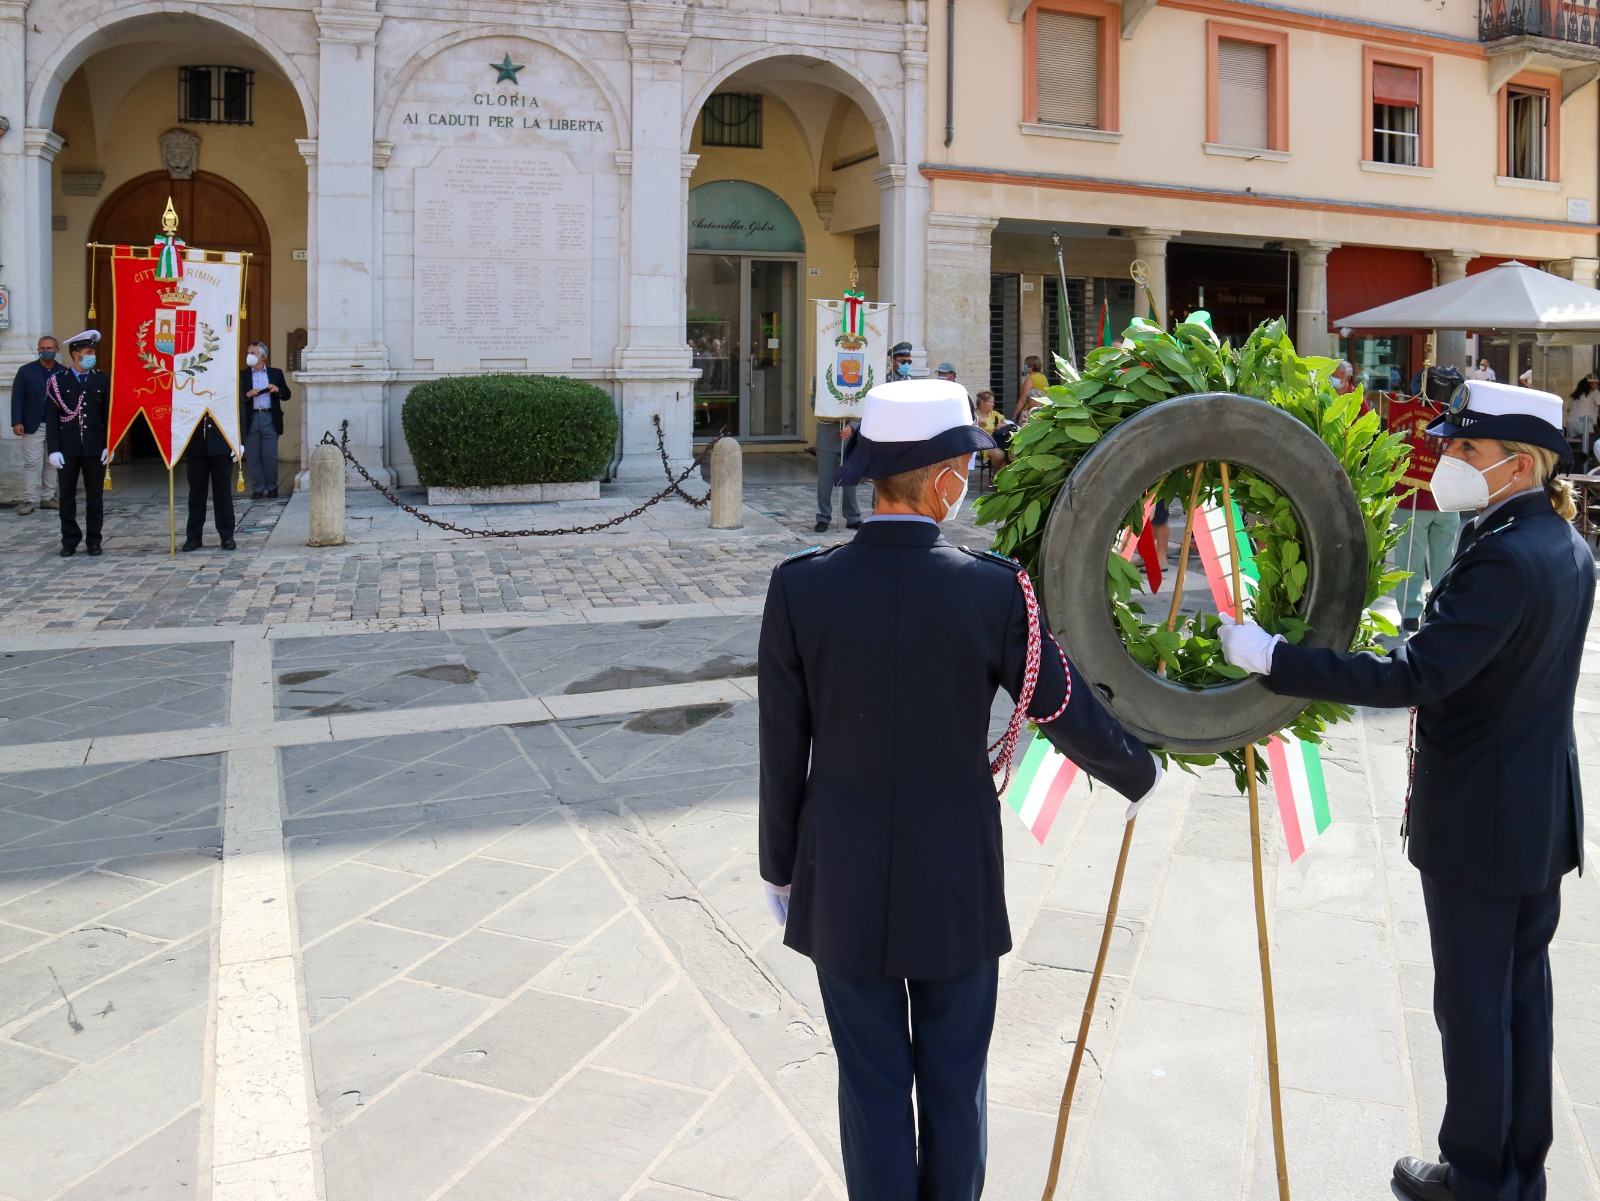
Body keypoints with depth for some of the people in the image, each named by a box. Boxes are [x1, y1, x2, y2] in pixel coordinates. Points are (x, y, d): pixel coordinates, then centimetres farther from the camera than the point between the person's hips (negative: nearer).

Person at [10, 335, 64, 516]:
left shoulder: (64, 373, 5)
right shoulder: (26, 371, 1)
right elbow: (17, 397, 0)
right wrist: (16, 422, -9)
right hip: (33, 426, -2)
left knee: (52, 463, 7)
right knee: (32, 463, -3)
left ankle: (48, 498, 15)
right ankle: (29, 500, -1)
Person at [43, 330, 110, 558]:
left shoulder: (103, 380, 6)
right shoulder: (58, 381, 2)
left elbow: (109, 415, 5)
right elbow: (51, 418, -1)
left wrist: (109, 446, -3)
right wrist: (53, 449, -8)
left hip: (95, 449, 1)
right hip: (67, 449, -1)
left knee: (95, 496, 4)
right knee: (67, 496, 4)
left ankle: (94, 540, 12)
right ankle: (70, 541, 12)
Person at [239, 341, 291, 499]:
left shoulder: (276, 373, 11)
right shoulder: (242, 375, 10)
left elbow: (287, 395, 11)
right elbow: (237, 397, 4)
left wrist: (278, 390, -9)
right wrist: (247, 394, -15)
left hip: (270, 419, -1)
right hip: (251, 419, 1)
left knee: (270, 456, -3)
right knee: (253, 456, 3)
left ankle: (272, 487, 11)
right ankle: (257, 489, 11)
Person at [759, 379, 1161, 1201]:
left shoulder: (800, 587, -13)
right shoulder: (993, 589, -15)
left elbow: (782, 752, -6)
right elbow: (1069, 715, -5)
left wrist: (779, 870, 9)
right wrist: (1140, 775, 16)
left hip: (843, 886, 0)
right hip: (957, 885, 0)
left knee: (872, 1084, 13)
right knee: (954, 1082, 17)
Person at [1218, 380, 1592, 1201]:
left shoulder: (1500, 560, -24)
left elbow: (1415, 678, -31)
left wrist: (1271, 658, -31)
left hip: (1476, 823, -9)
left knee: (1473, 1003, 7)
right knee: (1524, 993, 19)